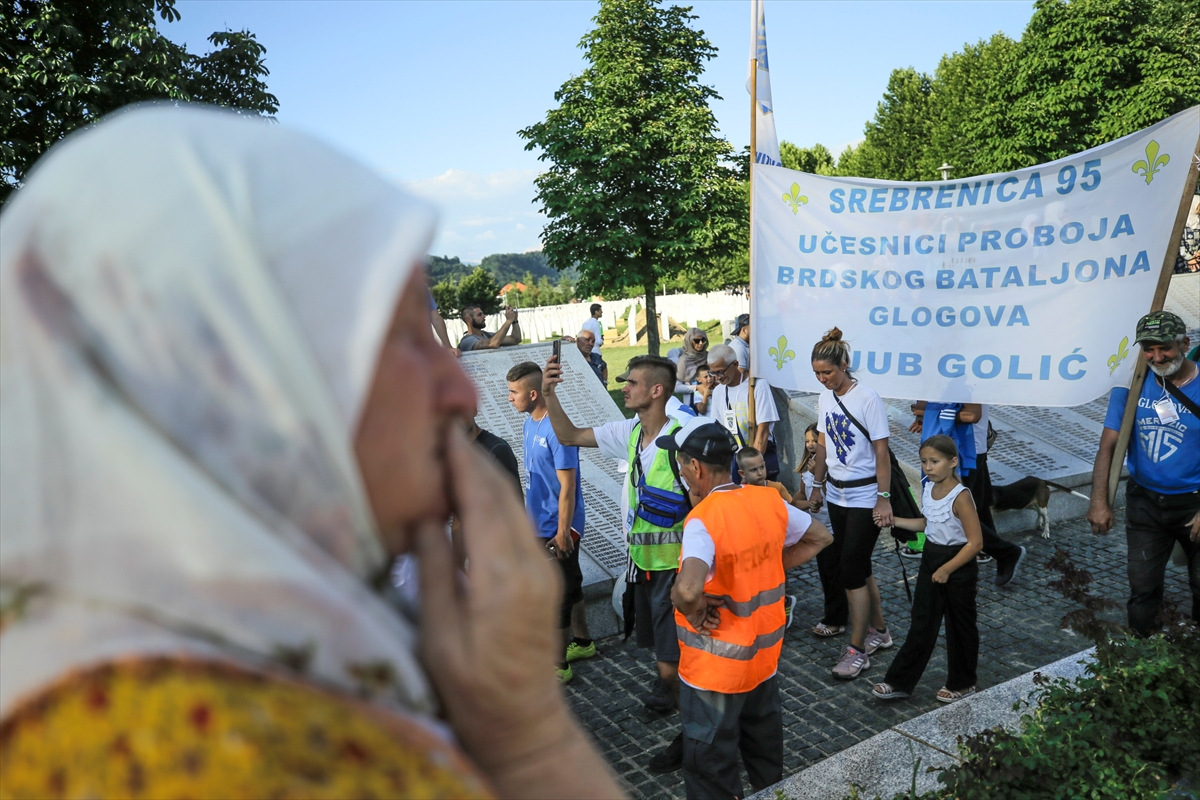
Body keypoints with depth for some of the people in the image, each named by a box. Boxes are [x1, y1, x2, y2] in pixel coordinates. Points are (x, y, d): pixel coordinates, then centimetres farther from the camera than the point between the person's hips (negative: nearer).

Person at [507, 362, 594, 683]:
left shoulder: (556, 429, -24)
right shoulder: (530, 422, 4)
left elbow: (568, 486, -22)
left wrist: (562, 532, -20)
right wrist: (530, 514, 16)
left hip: (558, 527, -9)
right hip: (540, 523, 9)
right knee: (570, 585, 22)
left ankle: (558, 666, 18)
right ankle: (583, 643, 40)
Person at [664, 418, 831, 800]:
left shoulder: (704, 519, -28)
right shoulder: (770, 501, -6)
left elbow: (688, 589, -44)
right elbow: (819, 537, 10)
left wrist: (691, 609, -22)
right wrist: (772, 568, 5)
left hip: (718, 664, -7)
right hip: (764, 647, 7)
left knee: (710, 762, 11)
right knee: (763, 734, 28)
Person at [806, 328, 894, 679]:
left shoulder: (868, 399, -16)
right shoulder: (824, 398, 5)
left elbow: (881, 453, -16)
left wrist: (883, 499, -18)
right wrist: (817, 485, 15)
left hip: (864, 497, -7)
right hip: (837, 495, 7)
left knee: (852, 569, -6)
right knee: (858, 566, 14)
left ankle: (857, 650, 4)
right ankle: (878, 631, 30)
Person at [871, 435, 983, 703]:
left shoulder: (960, 497, -23)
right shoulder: (929, 488, 0)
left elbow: (975, 542, -22)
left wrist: (946, 569, -20)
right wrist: (894, 520, 5)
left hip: (958, 567, -7)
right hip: (930, 560, 7)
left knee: (960, 626, 11)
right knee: (921, 625, 12)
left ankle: (962, 684, 30)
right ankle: (900, 682, 17)